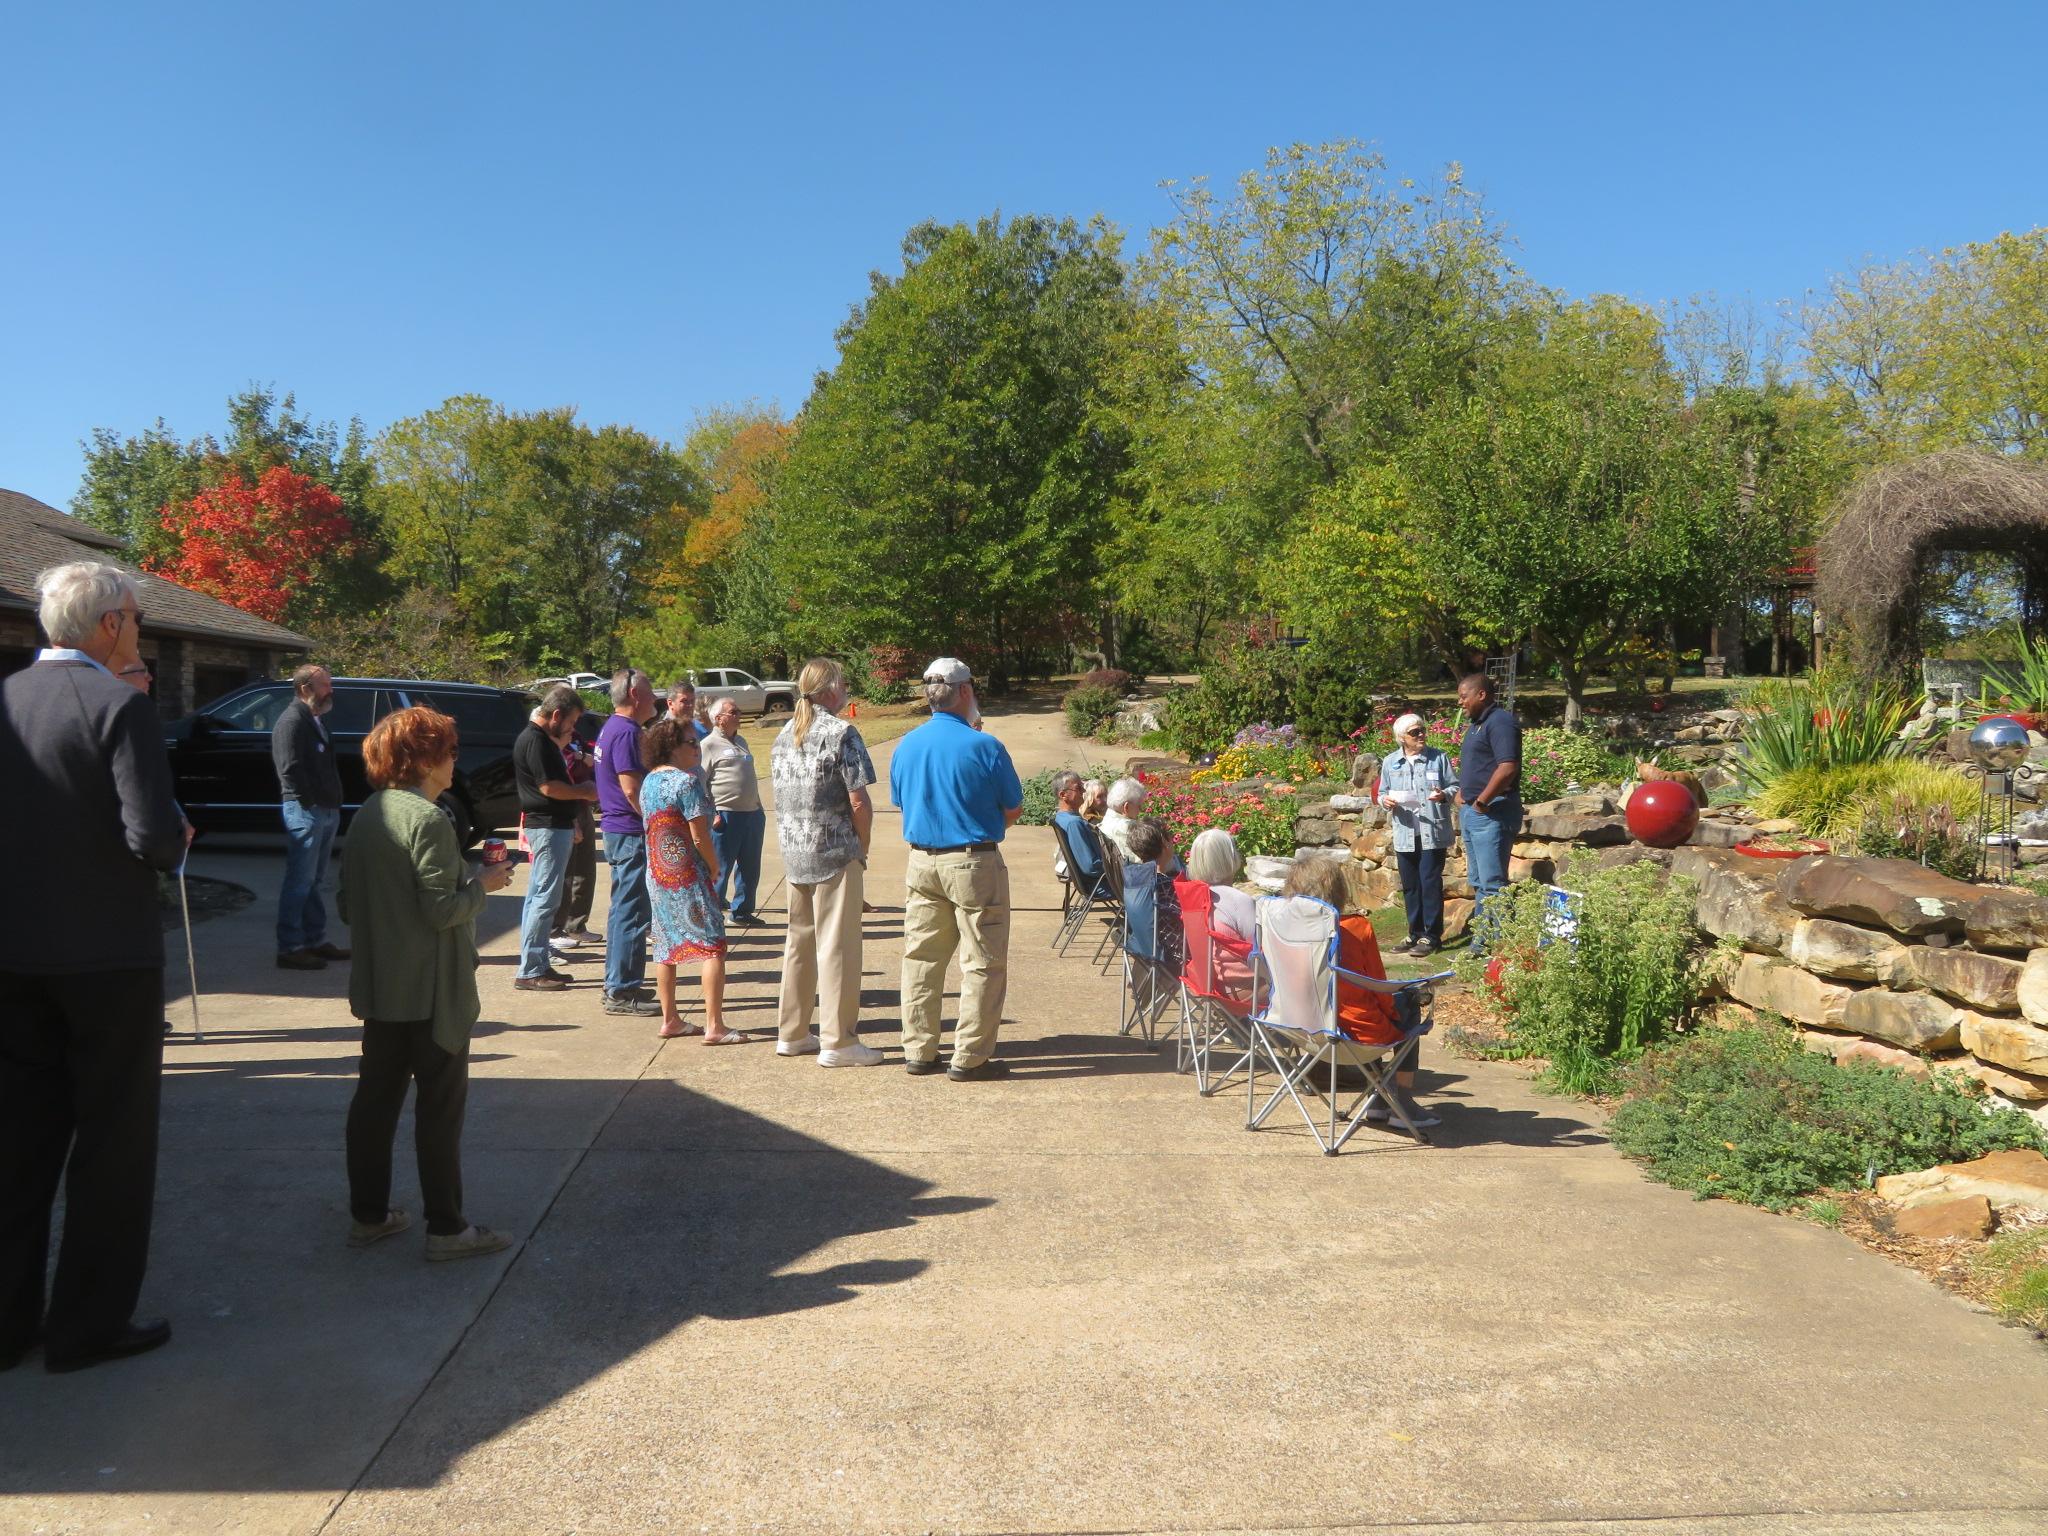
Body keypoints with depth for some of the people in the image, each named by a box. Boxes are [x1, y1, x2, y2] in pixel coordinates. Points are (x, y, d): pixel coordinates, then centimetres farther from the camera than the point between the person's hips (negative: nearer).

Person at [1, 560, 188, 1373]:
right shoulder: (120, 708, -16)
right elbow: (153, 839, -22)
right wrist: (178, 841, -2)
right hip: (107, 955, -6)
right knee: (112, 1142, 7)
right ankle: (90, 1322, 15)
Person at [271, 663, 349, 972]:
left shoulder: (314, 721, 19)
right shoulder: (292, 721, -11)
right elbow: (290, 770, -19)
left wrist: (332, 805, 14)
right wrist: (311, 802, -17)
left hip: (326, 812, 10)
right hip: (305, 811, -10)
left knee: (313, 881, 15)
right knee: (299, 883, -6)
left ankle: (316, 941, 23)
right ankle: (290, 949, -2)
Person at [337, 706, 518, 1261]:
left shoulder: (365, 817, 8)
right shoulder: (428, 819, -18)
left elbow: (348, 906, 13)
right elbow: (442, 909, -21)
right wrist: (482, 883, -5)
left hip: (378, 987, 8)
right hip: (431, 991, -8)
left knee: (376, 1096, 14)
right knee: (440, 1106, 0)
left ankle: (368, 1214, 24)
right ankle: (446, 1227, 7)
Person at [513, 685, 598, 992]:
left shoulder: (543, 738, 17)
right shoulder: (535, 740, -15)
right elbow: (549, 786, -21)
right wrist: (585, 791, -8)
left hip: (554, 825, 11)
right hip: (549, 827, -11)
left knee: (538, 897, 13)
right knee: (545, 898, -8)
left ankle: (536, 966, 20)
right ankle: (530, 972, -4)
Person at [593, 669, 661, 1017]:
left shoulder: (612, 727, 16)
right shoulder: (626, 731, -17)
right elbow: (631, 788, -23)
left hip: (617, 830, 11)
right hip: (631, 832, -11)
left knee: (622, 909, 16)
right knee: (633, 913, -6)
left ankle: (617, 985, 23)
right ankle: (623, 992, -2)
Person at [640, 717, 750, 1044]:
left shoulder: (649, 781, 8)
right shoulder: (687, 781, -17)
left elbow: (651, 827, 14)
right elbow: (700, 836, -18)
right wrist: (715, 868, -2)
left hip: (657, 876, 8)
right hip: (688, 878, -8)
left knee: (666, 948, 15)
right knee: (713, 947, -2)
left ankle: (669, 1020, 21)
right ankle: (714, 1026, -4)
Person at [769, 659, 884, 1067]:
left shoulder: (784, 736, 12)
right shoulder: (841, 732, -10)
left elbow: (782, 797, 14)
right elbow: (859, 802, -14)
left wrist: (792, 846, 17)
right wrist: (862, 847, -1)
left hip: (793, 854, 7)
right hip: (835, 853, -7)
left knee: (798, 942, 16)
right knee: (837, 946, -1)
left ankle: (792, 1033, 24)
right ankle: (837, 1042, 3)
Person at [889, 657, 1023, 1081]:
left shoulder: (905, 746, 3)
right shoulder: (984, 747, -13)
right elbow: (1013, 810, -4)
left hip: (921, 863, 6)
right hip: (974, 863, -5)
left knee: (921, 958, 13)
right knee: (982, 963, 3)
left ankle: (918, 1051, 20)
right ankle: (970, 1057, 6)